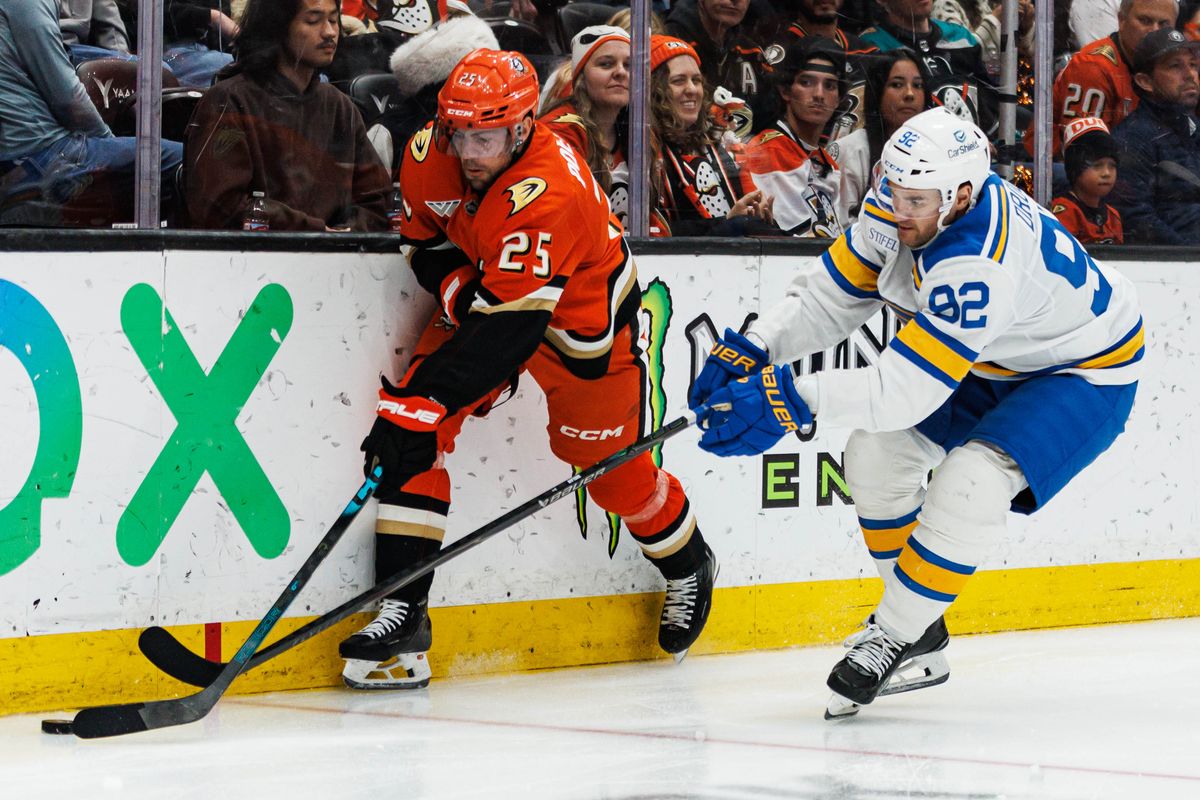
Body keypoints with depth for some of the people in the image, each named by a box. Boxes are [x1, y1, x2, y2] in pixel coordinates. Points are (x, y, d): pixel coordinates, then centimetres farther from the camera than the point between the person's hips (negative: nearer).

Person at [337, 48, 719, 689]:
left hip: (583, 316, -5)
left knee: (611, 468, 7)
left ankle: (687, 567, 40)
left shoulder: (545, 195, -40)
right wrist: (460, 292, -17)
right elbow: (424, 238, 2)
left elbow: (508, 325, -42)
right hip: (481, 292, 6)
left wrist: (431, 392, -46)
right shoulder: (431, 154, -19)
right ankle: (402, 614, -12)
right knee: (411, 427, -13)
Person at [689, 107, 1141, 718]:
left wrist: (792, 400, -46)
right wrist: (752, 347, -18)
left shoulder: (979, 266, -41)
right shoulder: (902, 206, -16)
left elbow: (906, 389, -42)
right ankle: (921, 638, 14)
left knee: (968, 486, -29)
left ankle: (891, 639, -11)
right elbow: (833, 292, -5)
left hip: (1086, 374, -9)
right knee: (875, 452, 3)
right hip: (990, 357, 9)